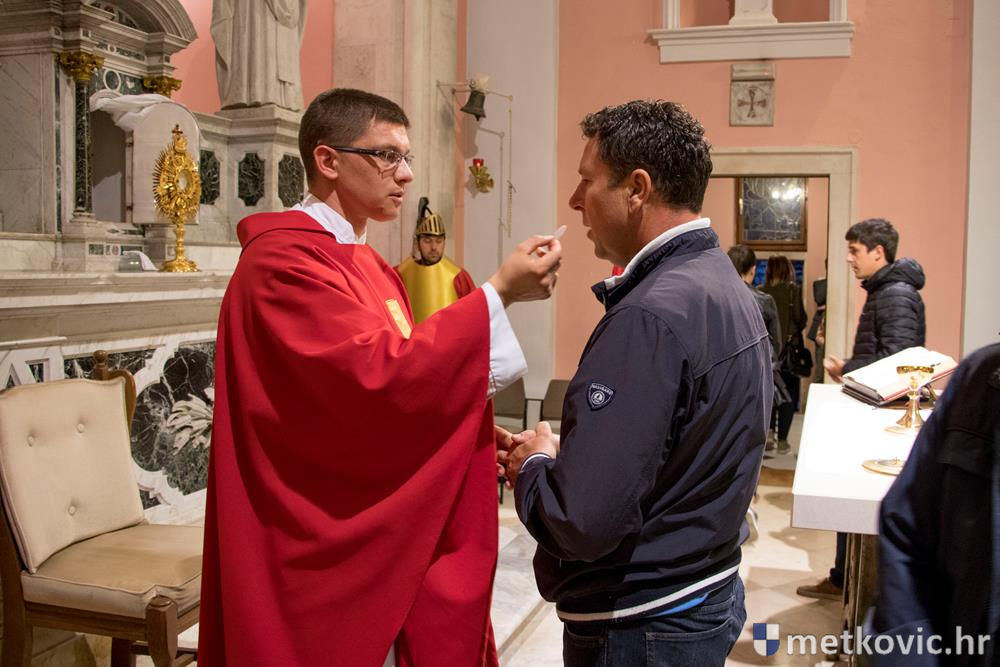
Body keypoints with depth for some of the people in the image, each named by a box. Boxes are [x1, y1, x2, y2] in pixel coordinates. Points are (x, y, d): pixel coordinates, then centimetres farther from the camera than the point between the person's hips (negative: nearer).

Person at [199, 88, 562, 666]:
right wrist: (497, 294, -22)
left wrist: (470, 434, 1)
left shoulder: (372, 268, 12)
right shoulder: (282, 260, -17)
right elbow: (378, 375, -26)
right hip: (319, 554, -8)